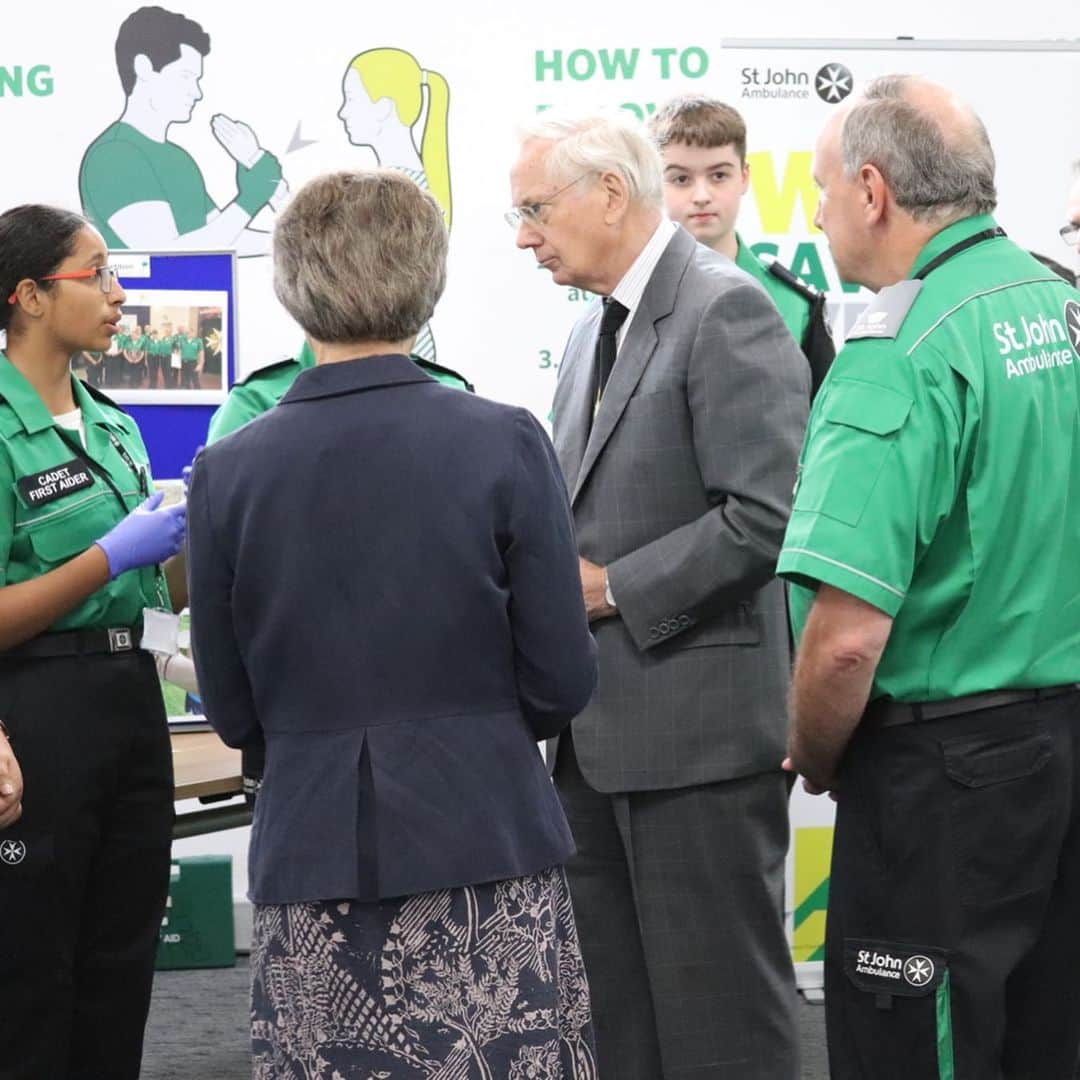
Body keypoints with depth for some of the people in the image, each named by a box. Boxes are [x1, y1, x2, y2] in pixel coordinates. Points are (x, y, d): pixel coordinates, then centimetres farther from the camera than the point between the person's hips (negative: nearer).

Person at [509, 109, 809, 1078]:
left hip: (695, 727, -9)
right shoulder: (595, 328, 16)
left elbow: (765, 517, -20)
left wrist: (611, 589, -16)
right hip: (604, 736, 9)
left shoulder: (726, 311, -12)